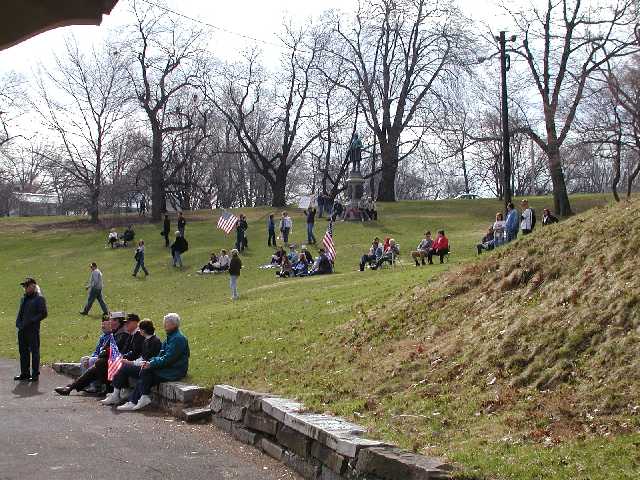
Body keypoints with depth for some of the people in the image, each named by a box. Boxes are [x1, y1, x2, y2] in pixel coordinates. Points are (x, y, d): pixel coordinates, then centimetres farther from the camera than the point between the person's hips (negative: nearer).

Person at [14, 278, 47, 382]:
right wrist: (18, 323, 7)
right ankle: (25, 373, 21)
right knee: (23, 351, 11)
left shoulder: (39, 298, -7)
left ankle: (35, 374, 7)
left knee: (34, 352, 0)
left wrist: (31, 321, -15)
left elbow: (44, 314, -11)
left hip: (33, 329, -7)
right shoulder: (24, 298, 15)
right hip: (22, 329, 7)